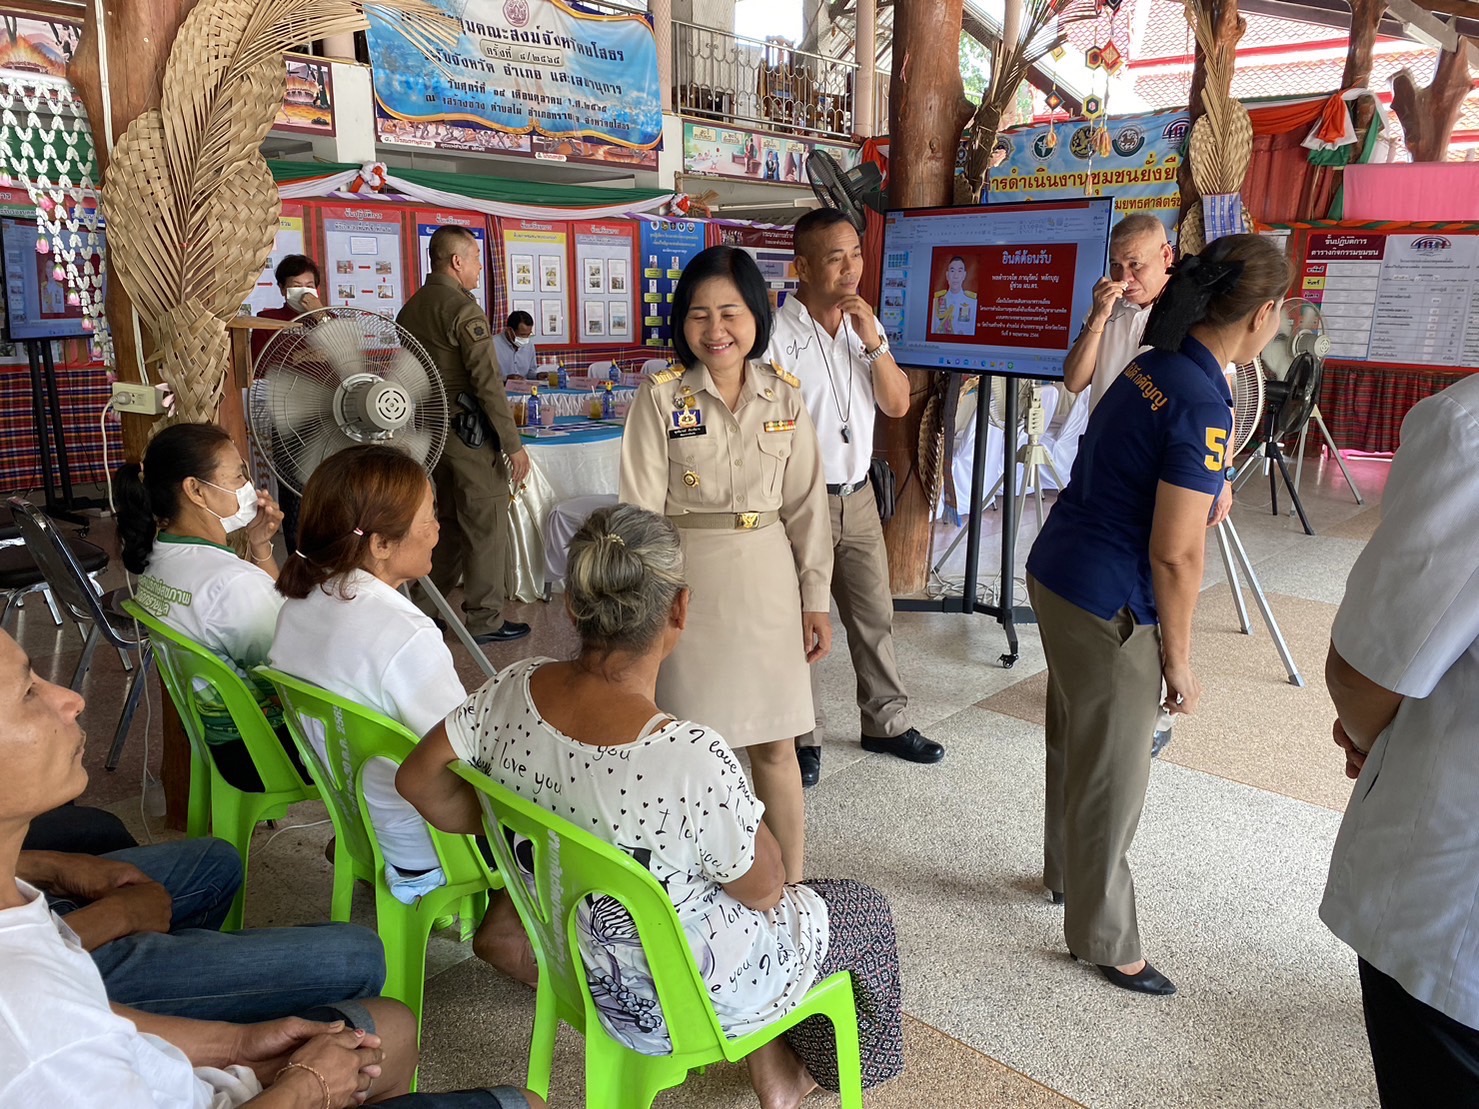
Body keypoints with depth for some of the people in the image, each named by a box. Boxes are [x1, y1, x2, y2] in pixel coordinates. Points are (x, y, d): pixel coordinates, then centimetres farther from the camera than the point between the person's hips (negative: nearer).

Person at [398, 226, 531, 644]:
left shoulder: (410, 309, 10)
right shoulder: (463, 309, -15)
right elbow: (487, 382, -19)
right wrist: (514, 444, -16)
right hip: (469, 432, -8)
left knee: (447, 521, 19)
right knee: (486, 524, 1)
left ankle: (422, 609, 25)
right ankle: (486, 620, 8)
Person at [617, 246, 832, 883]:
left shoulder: (785, 396, 3)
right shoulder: (661, 396, -6)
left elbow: (806, 503, 6)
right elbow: (641, 508, -7)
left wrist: (815, 597, 5)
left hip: (767, 580, 2)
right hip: (687, 579, -2)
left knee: (775, 743, 10)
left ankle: (792, 884, 25)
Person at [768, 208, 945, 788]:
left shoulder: (865, 326, 6)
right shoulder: (776, 334, -15)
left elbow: (898, 404, 2)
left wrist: (872, 342, -12)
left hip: (858, 496, 6)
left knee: (875, 615, 15)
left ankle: (887, 723, 30)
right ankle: (803, 738, 22)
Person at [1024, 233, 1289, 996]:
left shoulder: (1151, 368, 4)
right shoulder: (1202, 405, -21)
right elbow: (1174, 555, -20)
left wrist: (1206, 491, 31)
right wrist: (1179, 660, -10)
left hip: (1057, 575, 9)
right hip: (1106, 608, -9)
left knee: (1076, 745, 25)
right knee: (1113, 777, 7)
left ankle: (1065, 871, 47)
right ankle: (1105, 940, 25)